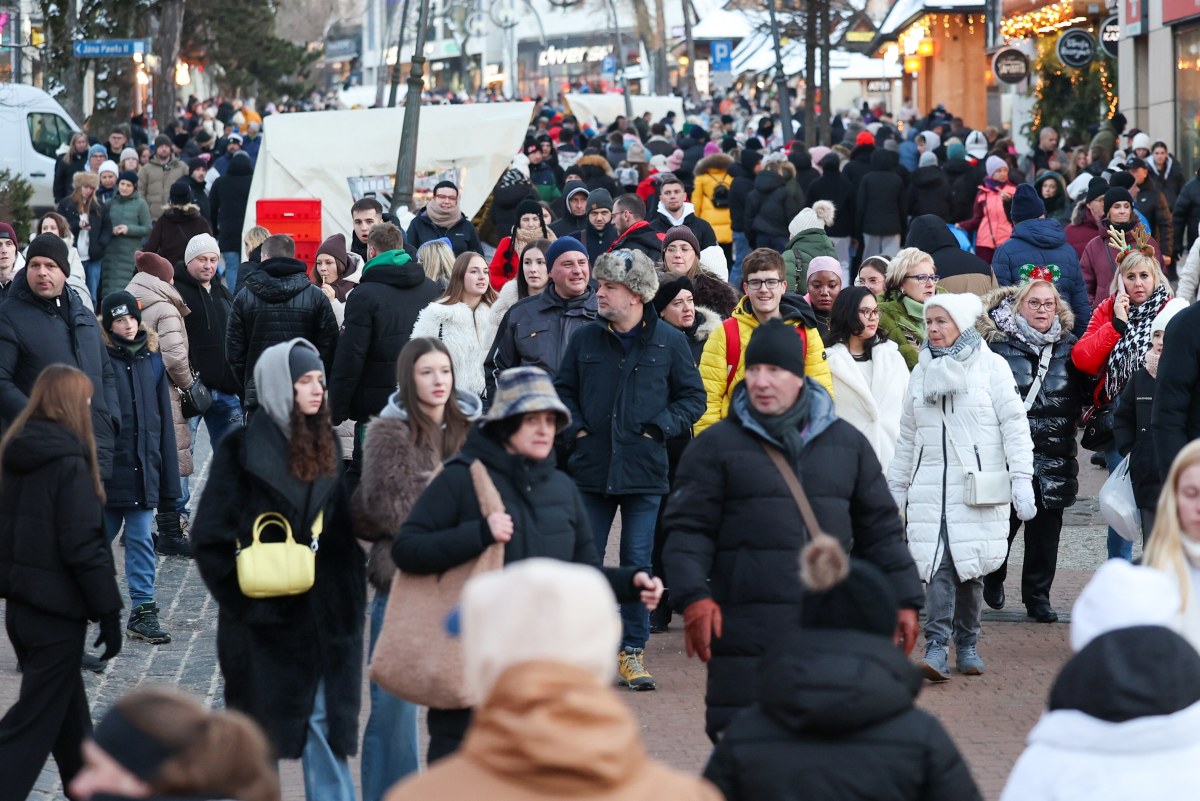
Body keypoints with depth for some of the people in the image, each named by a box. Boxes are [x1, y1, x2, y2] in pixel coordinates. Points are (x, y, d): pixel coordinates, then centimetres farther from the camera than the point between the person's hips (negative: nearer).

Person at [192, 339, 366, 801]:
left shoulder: (328, 445, 9)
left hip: (326, 616, 4)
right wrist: (242, 598, -12)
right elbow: (210, 537, -9)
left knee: (326, 722, 4)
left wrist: (351, 596, 7)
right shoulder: (242, 450, -8)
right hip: (264, 619, -4)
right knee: (259, 730, 7)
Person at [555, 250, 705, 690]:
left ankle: (632, 651, 10)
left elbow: (693, 397, 5)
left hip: (643, 471, -2)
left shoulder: (669, 341, -1)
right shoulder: (584, 339, 4)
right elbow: (562, 389, 14)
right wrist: (575, 427, -2)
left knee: (638, 564, 3)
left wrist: (660, 427, -7)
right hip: (591, 468, 2)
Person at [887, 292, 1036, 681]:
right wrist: (894, 488, 22)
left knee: (971, 566, -1)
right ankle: (936, 647, -16)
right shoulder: (922, 372, 15)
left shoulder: (991, 366, 2)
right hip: (930, 488, 2)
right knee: (938, 565, -11)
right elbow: (907, 437, 22)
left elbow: (1014, 425, -2)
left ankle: (967, 645, 13)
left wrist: (1021, 479, -10)